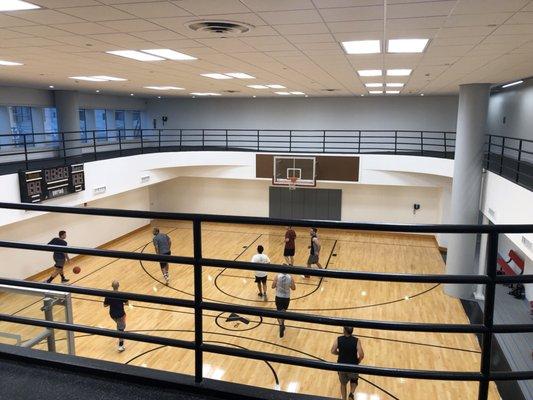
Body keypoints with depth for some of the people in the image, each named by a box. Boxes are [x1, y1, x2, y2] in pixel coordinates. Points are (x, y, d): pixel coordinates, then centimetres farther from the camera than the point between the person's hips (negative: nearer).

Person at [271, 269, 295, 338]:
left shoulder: (277, 276, -13)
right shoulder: (290, 277, -10)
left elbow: (273, 286, -7)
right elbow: (294, 288, -2)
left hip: (279, 297, -2)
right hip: (287, 297, 2)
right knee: (284, 311, 24)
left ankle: (281, 325, -16)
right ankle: (282, 324, 35)